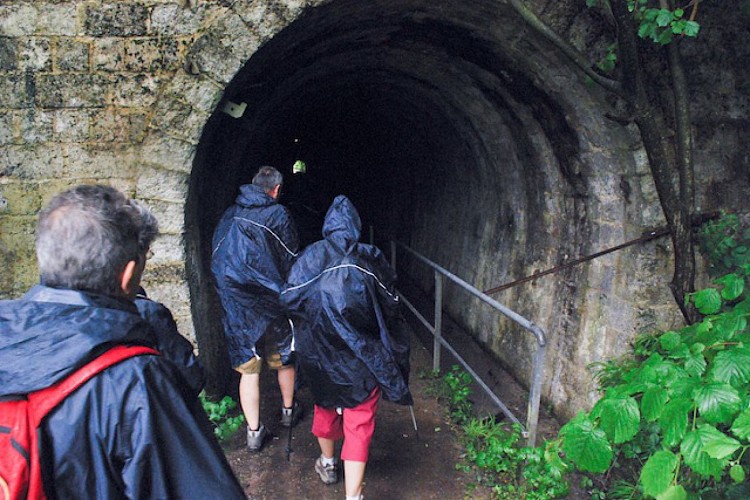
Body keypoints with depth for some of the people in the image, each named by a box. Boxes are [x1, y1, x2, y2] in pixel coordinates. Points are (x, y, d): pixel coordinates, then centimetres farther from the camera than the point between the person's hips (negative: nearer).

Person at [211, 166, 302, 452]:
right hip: (270, 304, -3)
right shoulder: (277, 214, -9)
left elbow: (216, 259, 11)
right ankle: (288, 411, 38)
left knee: (248, 368, 9)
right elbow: (291, 260, -6)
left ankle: (254, 431, 14)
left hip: (234, 304, 3)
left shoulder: (229, 216, 4)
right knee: (284, 358, 20)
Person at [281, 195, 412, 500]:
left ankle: (327, 464, 47)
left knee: (325, 406, 26)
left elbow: (288, 298, -7)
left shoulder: (310, 256, -6)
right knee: (359, 423, 5)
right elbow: (391, 306, -3)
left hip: (319, 352, 2)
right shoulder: (370, 258, -8)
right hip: (362, 357, -2)